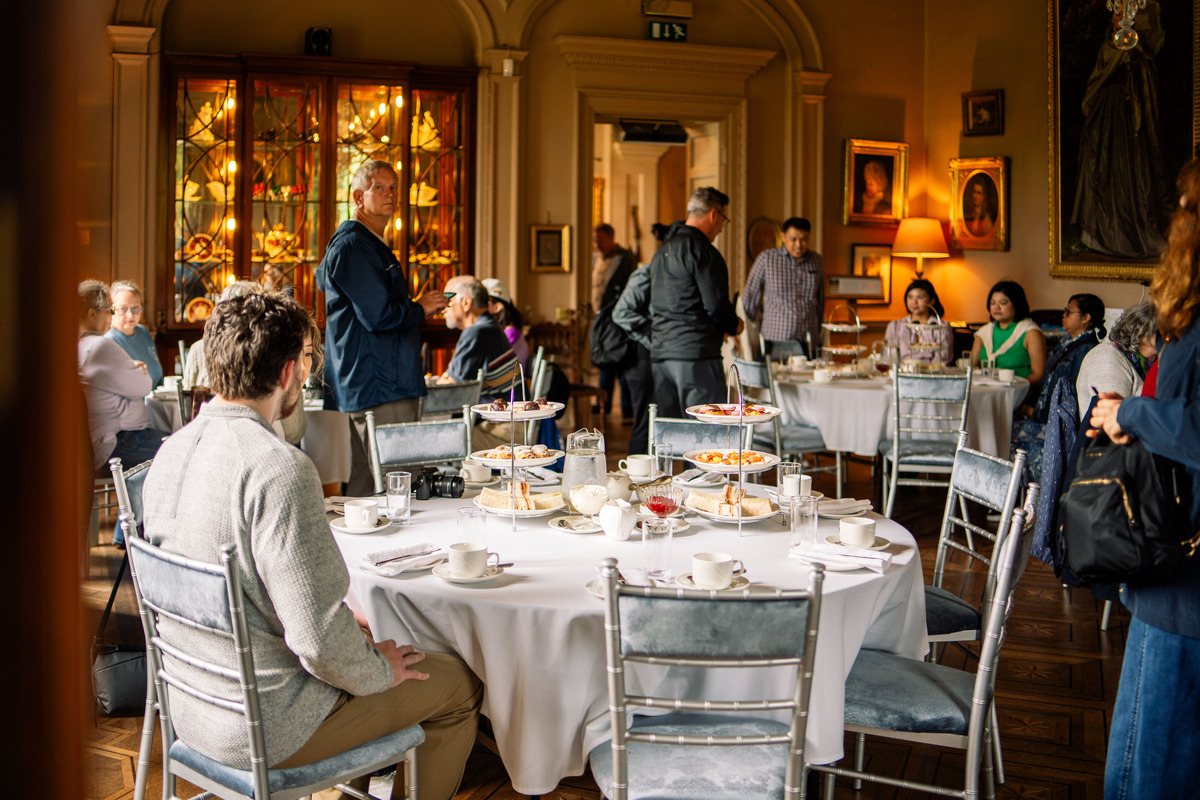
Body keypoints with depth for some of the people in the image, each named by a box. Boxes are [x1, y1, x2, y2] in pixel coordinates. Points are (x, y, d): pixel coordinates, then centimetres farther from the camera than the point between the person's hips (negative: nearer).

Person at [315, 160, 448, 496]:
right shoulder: (352, 245, -12)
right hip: (378, 389, -11)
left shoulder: (374, 245, 22)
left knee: (365, 480, 12)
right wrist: (421, 308, -2)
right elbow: (379, 316, -18)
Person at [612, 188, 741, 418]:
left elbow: (623, 312, 21)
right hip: (696, 355, -8)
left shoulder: (662, 252, 19)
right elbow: (717, 306, -13)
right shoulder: (702, 251, -8)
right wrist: (734, 326, 7)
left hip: (660, 355, 9)